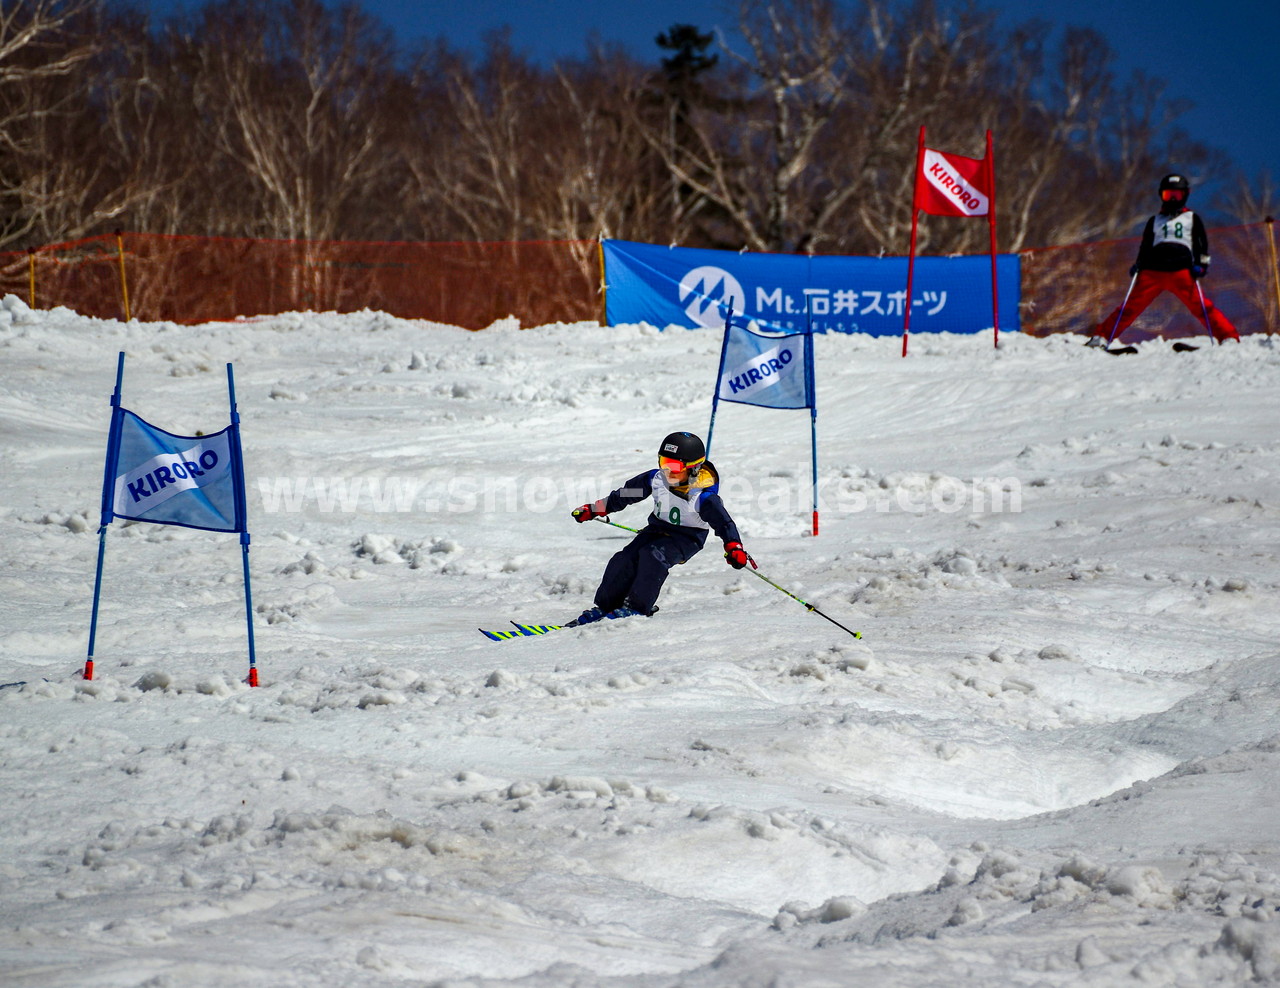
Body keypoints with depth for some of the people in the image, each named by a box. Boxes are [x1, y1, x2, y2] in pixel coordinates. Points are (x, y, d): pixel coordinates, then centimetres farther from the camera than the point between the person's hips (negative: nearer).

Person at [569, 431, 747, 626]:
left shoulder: (703, 498, -24)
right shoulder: (656, 479, -9)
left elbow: (723, 522, -26)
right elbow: (625, 494, 5)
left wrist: (734, 547, -45)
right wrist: (594, 509, 11)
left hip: (687, 539, -5)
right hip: (658, 528, 5)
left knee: (654, 554, -31)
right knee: (626, 558, -14)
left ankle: (638, 607, -23)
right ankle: (606, 606, -1)